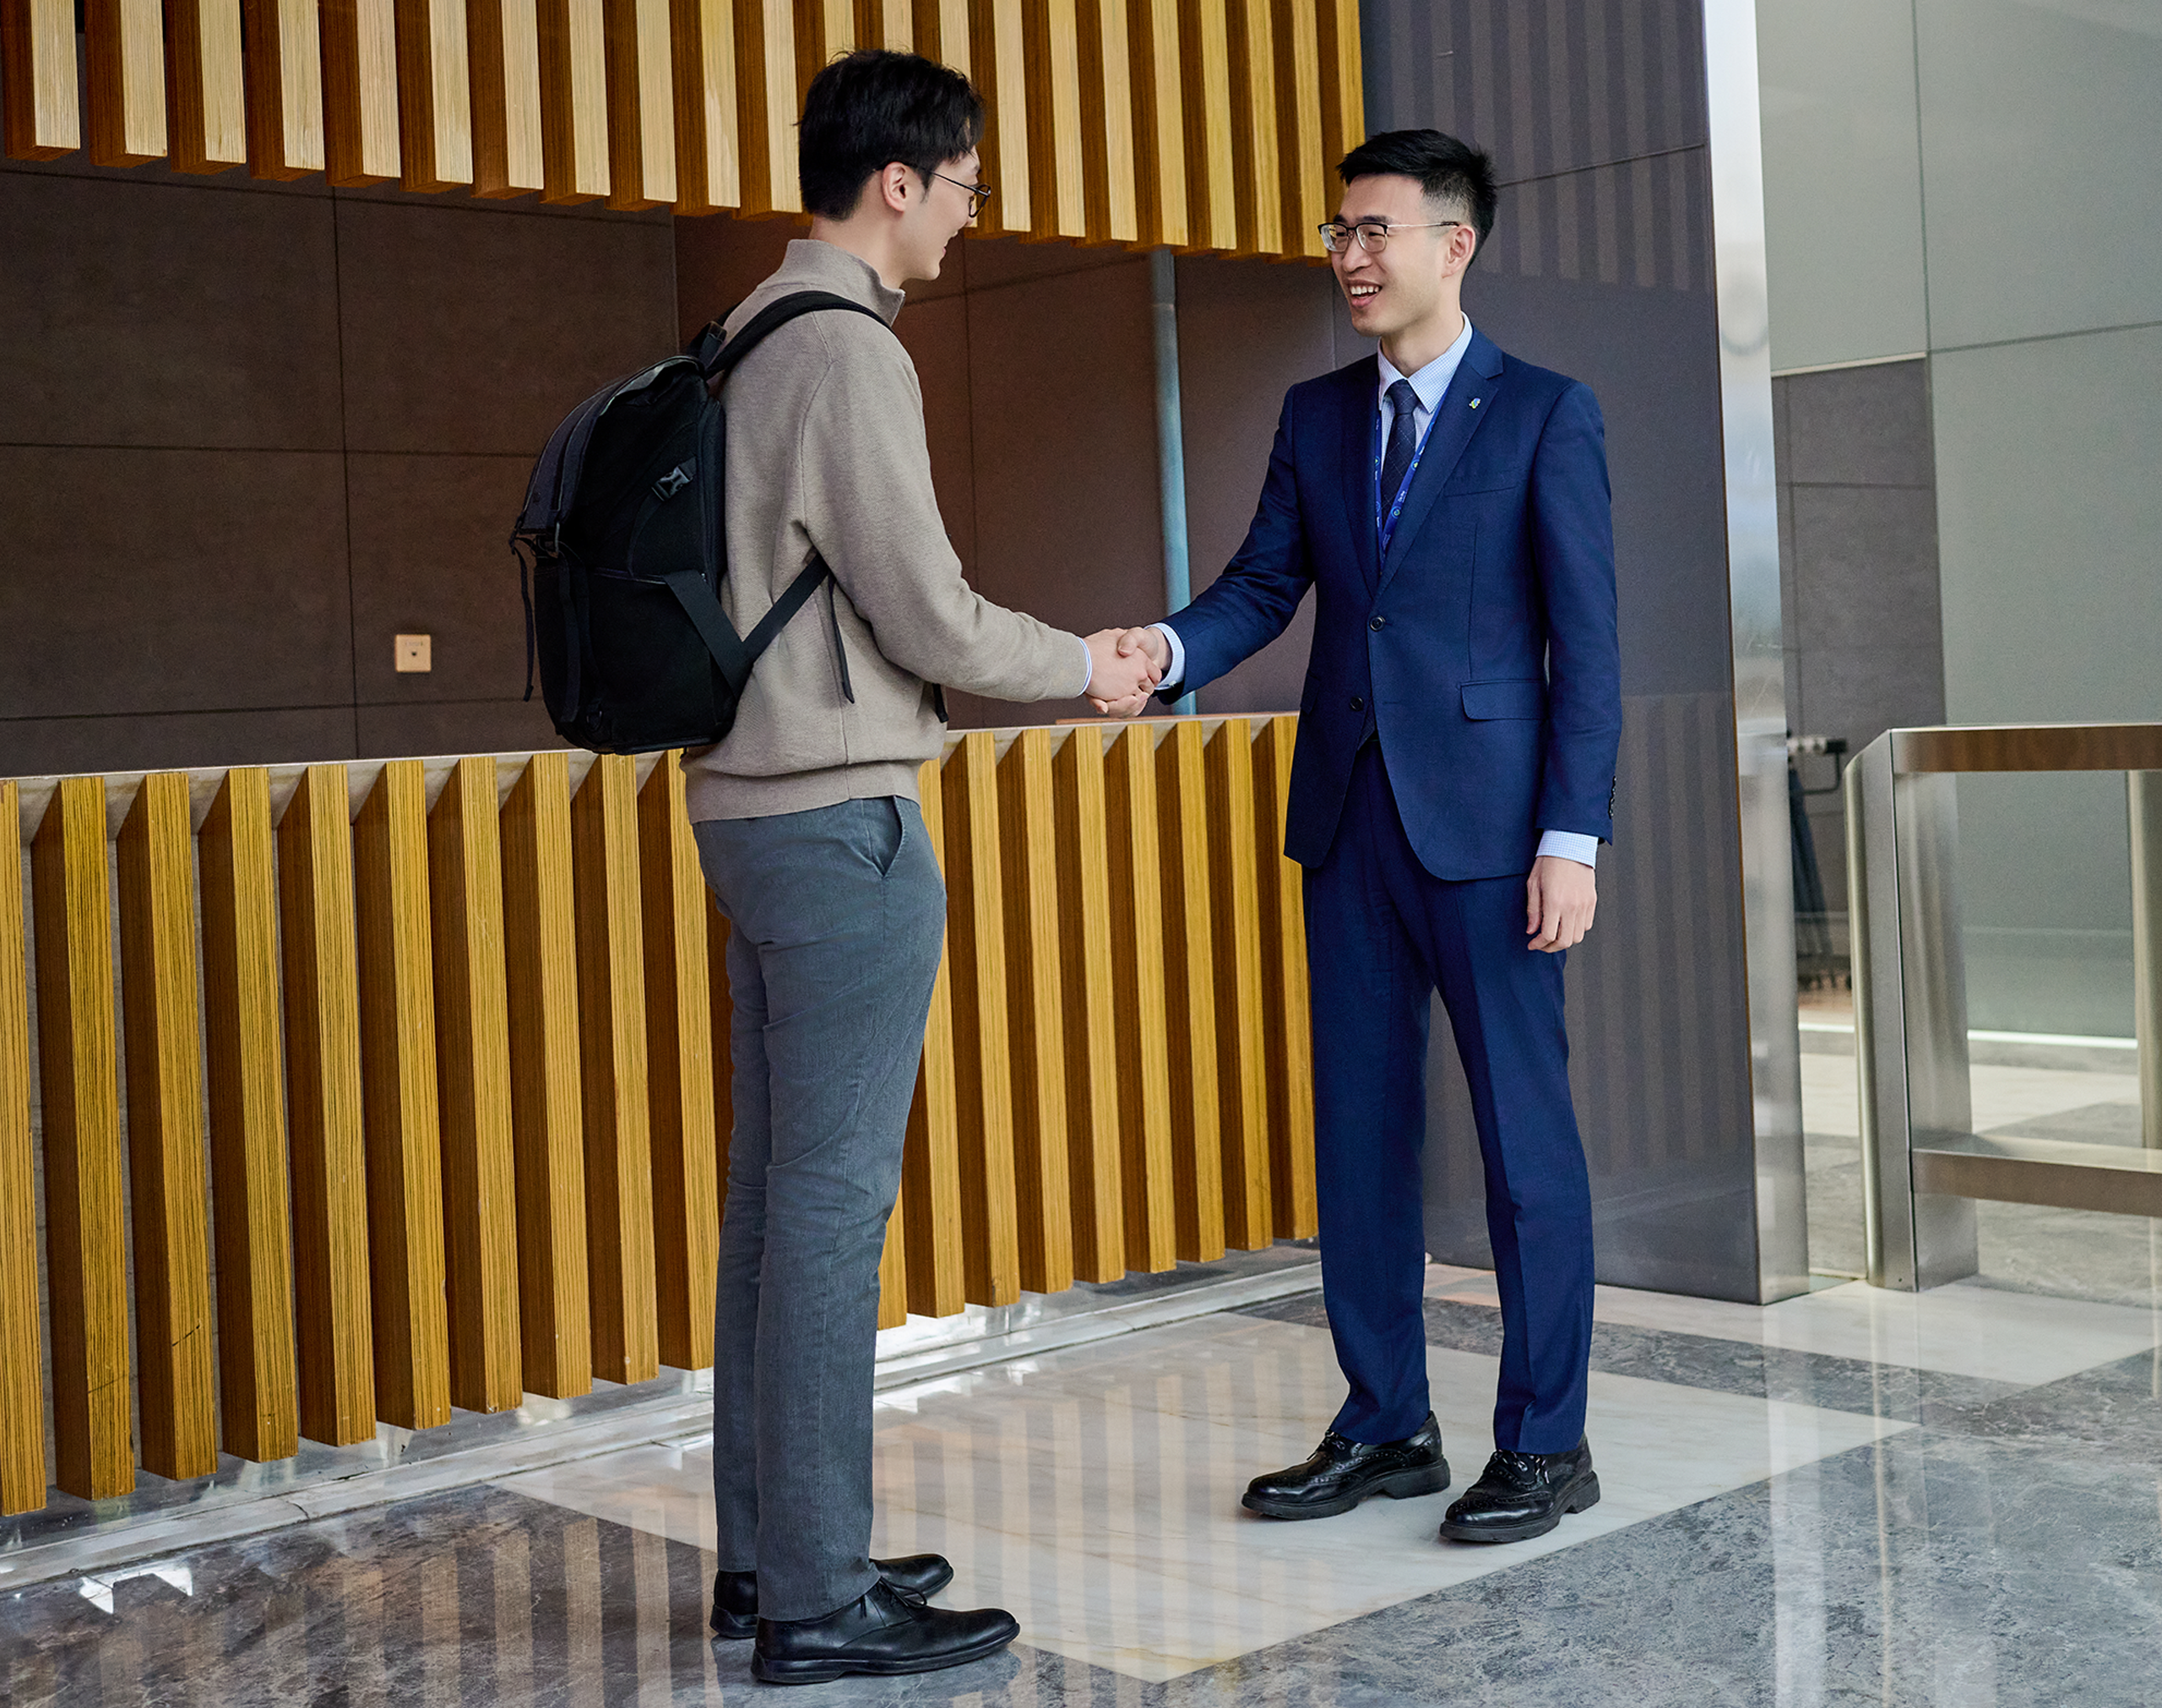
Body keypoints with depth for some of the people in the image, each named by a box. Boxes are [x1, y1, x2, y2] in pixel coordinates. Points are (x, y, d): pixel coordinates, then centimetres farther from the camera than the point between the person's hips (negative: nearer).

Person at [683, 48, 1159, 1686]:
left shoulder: (755, 339, 15)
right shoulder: (845, 352, -15)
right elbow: (930, 619, -15)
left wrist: (1056, 660, 19)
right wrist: (1086, 667, 2)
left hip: (753, 807, 10)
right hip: (840, 818, -10)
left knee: (776, 1192, 13)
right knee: (833, 1203, -5)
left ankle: (764, 1552, 23)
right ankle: (819, 1601, 3)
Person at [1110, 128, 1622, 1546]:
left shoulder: (1545, 415, -2)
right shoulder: (1316, 416, 13)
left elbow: (1586, 644, -6)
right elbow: (1266, 584, 9)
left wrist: (1573, 839, -12)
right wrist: (1169, 649, -13)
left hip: (1489, 825, -5)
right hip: (1352, 818, 6)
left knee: (1525, 1133, 1)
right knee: (1360, 1127, 10)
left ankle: (1547, 1442, 13)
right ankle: (1386, 1426, 22)